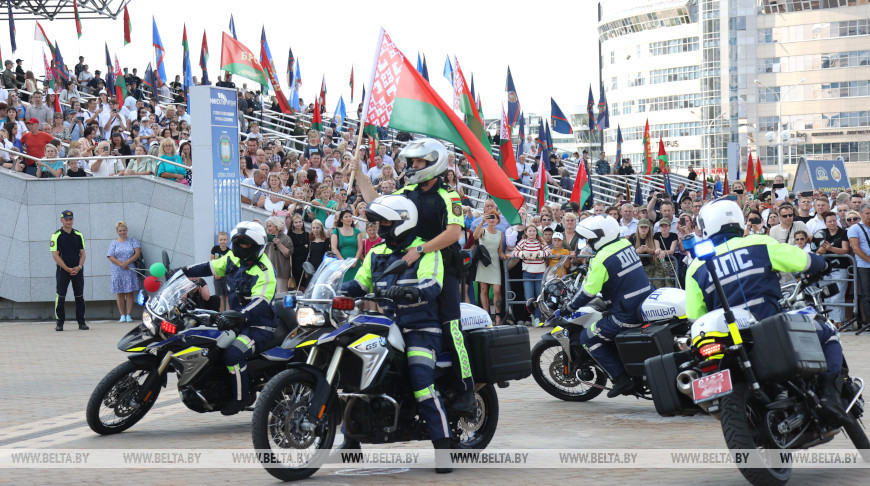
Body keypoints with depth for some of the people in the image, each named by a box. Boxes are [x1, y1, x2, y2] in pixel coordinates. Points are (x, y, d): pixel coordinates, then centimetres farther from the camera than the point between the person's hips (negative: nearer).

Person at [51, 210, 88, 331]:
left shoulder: (78, 235, 9)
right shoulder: (56, 236, -2)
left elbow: (82, 253, 10)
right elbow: (55, 255, -6)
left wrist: (79, 267, -7)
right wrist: (68, 269, -12)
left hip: (77, 270, 3)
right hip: (62, 270, -3)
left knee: (80, 297, 5)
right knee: (60, 297, -5)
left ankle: (81, 322, 12)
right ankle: (60, 322, 1)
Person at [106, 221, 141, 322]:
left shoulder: (132, 241, 9)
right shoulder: (114, 243, 10)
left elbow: (138, 253, -2)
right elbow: (110, 257, 1)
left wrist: (127, 262, -14)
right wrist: (120, 264, -15)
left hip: (130, 271, -1)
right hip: (117, 271, 1)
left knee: (130, 293, -4)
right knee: (120, 293, 0)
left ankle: (129, 315, -2)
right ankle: (122, 315, 3)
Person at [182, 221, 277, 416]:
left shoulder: (264, 270, -20)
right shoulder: (234, 258, 6)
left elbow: (259, 303, -32)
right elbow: (210, 267, 23)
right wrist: (182, 271, 14)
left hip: (258, 326, -10)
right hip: (237, 319, 10)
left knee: (233, 353, -32)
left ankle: (241, 396, -16)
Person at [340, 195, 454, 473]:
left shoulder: (425, 251, -4)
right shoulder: (376, 254, 18)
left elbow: (431, 286, -20)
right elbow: (360, 284, 18)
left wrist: (406, 291, -39)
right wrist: (338, 289, -2)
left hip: (419, 328, -7)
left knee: (422, 382, -24)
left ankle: (443, 447, -18)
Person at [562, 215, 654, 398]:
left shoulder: (602, 259, -14)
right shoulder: (626, 244, 10)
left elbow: (589, 292, -12)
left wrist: (568, 308, 3)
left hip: (628, 314, -9)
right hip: (648, 305, 9)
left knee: (588, 338, 3)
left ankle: (621, 379, -5)